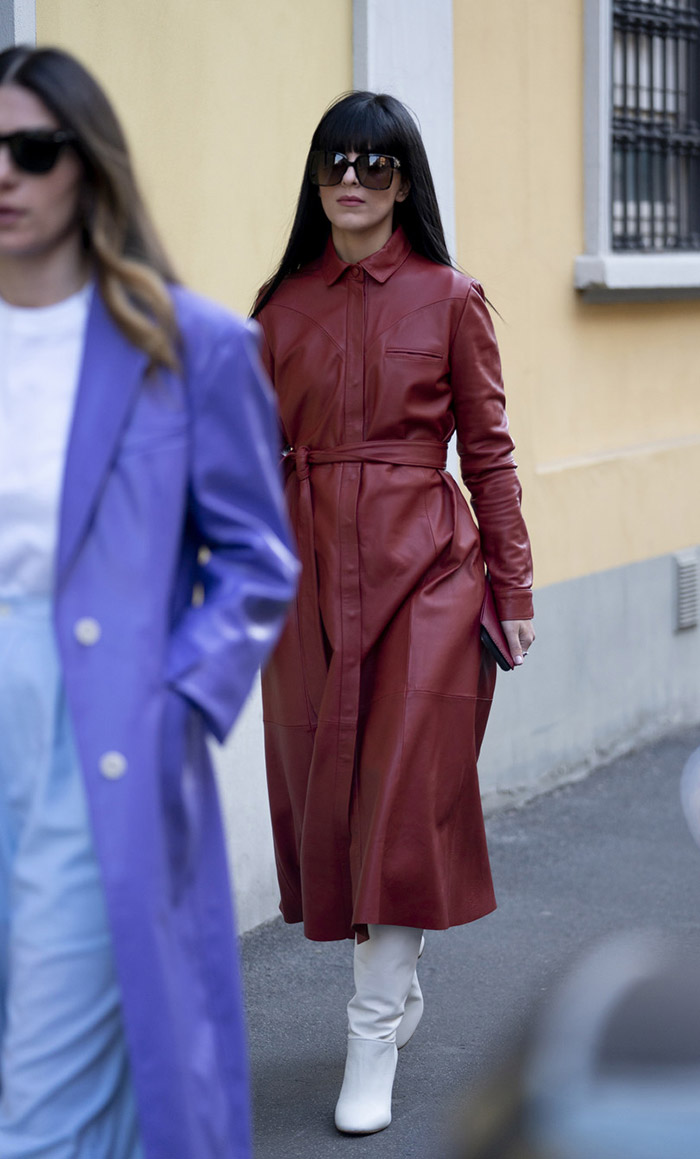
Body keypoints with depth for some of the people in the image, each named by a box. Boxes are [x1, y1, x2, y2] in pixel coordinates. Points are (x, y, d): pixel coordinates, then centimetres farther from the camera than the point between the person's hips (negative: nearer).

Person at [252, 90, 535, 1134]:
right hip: (314, 570, 4)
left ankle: (375, 1037, 2)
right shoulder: (283, 305, 8)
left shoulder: (450, 298, -1)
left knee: (406, 795, -6)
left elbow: (488, 449, 1)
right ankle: (400, 989, 29)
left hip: (427, 569, -3)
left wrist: (513, 589, 0)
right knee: (328, 793, 8)